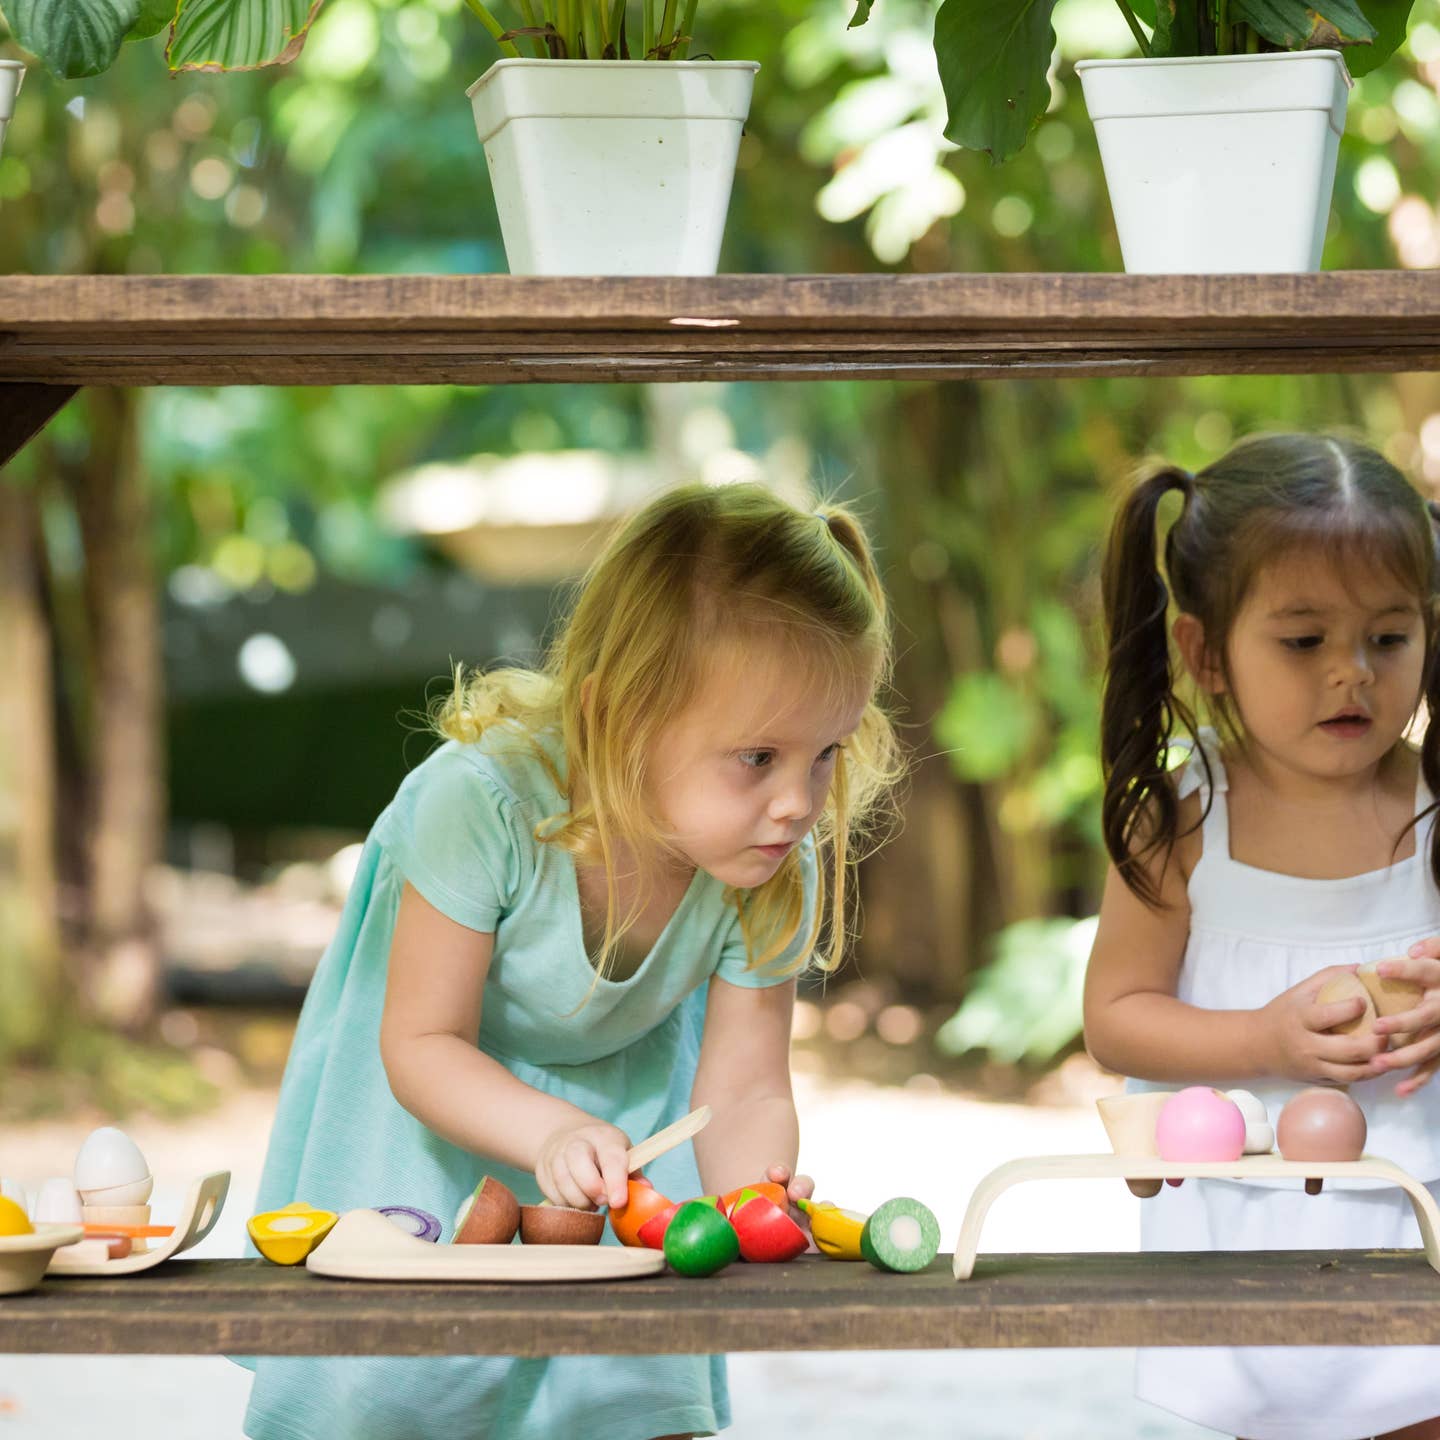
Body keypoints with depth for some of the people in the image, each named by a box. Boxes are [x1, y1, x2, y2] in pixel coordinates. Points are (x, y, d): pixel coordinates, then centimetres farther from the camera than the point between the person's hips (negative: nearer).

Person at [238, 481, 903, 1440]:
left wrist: (754, 1190, -42)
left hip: (623, 1079, 3)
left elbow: (743, 1088, -19)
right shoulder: (485, 803, -38)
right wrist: (552, 1133, -46)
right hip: (445, 1083, -2)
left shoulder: (780, 875, -27)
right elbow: (422, 1042, -29)